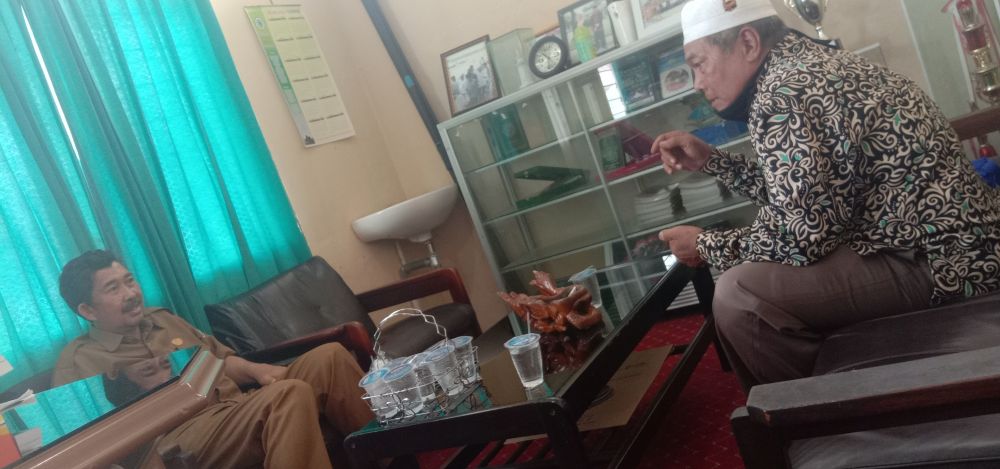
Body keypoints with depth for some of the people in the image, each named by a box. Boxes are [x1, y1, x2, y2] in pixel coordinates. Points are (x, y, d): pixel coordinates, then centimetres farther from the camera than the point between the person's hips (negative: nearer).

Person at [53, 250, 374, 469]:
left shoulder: (163, 319, 23)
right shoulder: (77, 363, 3)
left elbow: (223, 360, 27)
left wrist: (256, 370, 6)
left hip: (238, 409, 8)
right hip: (184, 438, -7)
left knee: (328, 358, -11)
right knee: (290, 393, -34)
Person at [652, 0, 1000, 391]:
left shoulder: (780, 94, -19)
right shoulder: (806, 63, 11)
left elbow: (802, 236, -21)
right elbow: (793, 195, 18)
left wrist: (706, 246, -7)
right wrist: (709, 160, 13)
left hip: (938, 262, -10)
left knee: (737, 295, -19)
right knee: (756, 270, 17)